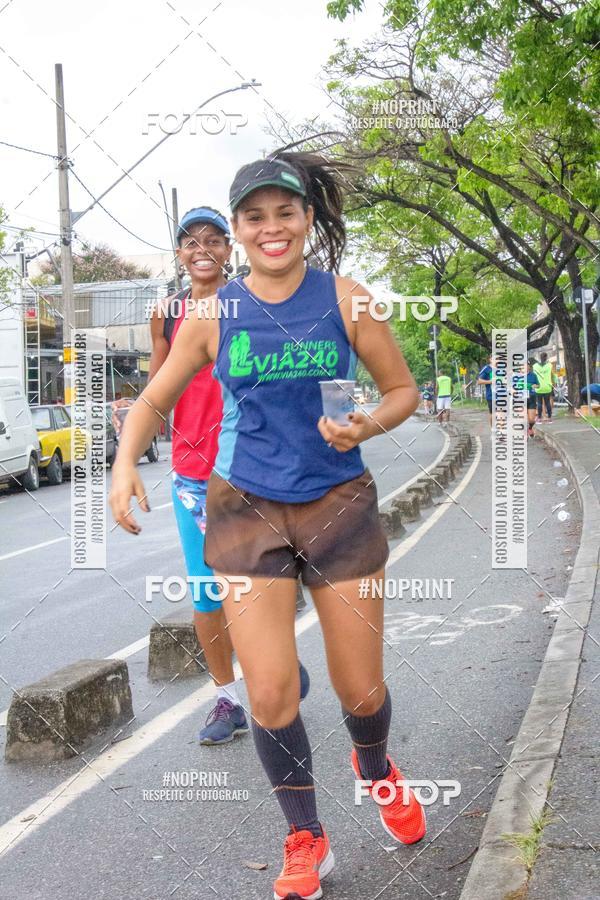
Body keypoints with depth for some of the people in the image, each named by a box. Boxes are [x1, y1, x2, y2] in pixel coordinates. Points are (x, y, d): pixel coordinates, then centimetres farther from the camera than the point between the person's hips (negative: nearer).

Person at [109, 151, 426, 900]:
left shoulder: (344, 299, -3)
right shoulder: (214, 314, -1)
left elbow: (402, 390, 4)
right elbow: (155, 398, 7)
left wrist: (368, 425, -17)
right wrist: (125, 463, -11)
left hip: (339, 504, 0)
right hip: (246, 508, 0)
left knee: (361, 691, 9)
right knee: (271, 696, -4)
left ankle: (376, 769, 46)